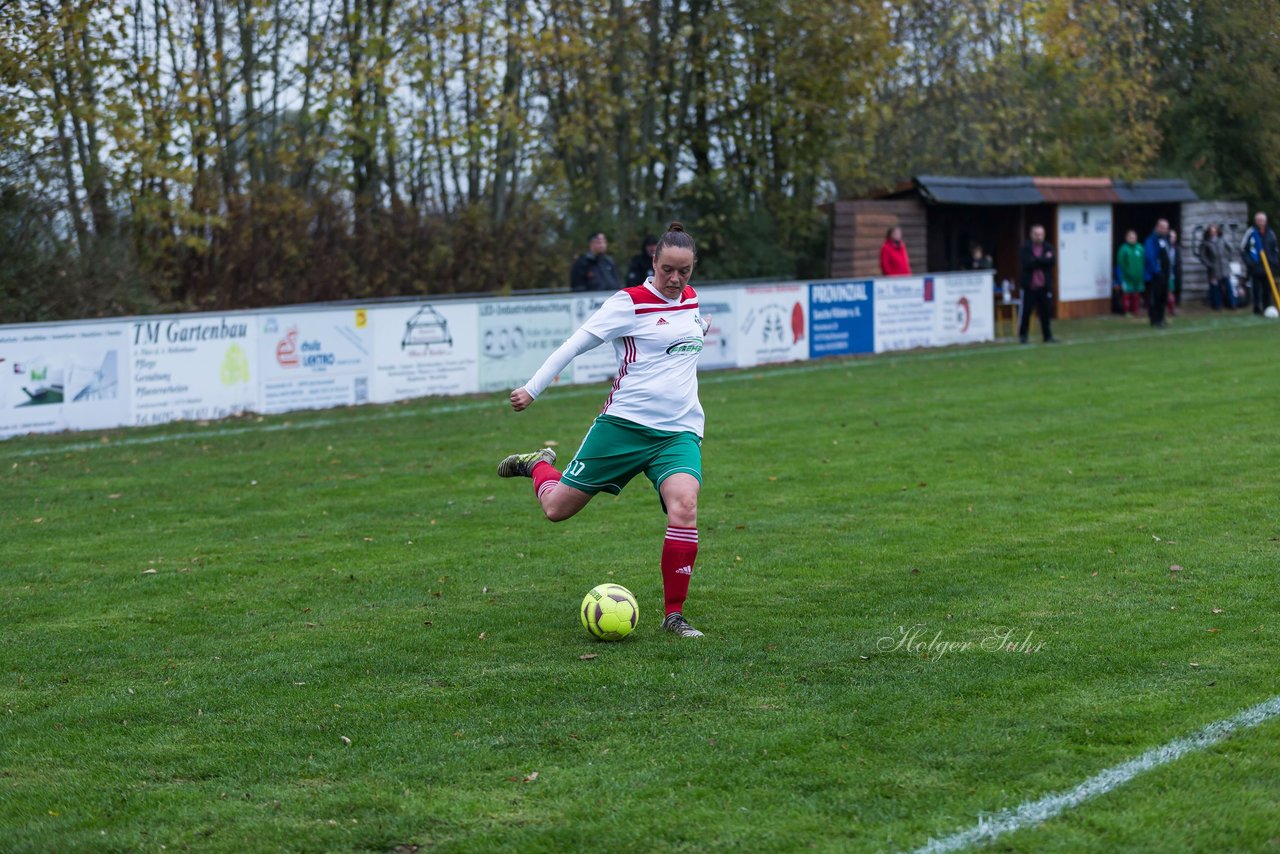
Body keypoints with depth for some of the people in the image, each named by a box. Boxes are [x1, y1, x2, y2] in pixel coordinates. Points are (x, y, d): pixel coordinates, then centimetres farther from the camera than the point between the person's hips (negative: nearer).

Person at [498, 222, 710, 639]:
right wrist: (532, 388, -11)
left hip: (679, 430, 4)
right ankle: (538, 464, 40)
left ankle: (674, 615, -13)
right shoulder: (629, 302, -7)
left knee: (684, 506, -24)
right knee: (556, 507, 2)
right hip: (624, 422, -3)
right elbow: (576, 343, -8)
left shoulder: (690, 299, 10)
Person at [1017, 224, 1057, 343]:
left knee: (1045, 311, 4)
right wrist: (1043, 260, -12)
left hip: (1044, 286, 2)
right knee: (1025, 311, 2)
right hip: (1029, 286, -2)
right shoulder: (1025, 248, -1)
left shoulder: (1048, 248, 6)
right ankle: (1022, 335, 15)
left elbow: (1052, 262, -9)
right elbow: (1025, 263, -16)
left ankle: (1047, 335, 13)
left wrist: (1036, 260, -13)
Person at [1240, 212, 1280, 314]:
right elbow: (1243, 249, 0)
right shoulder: (1251, 233, -4)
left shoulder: (1270, 233, 8)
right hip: (1256, 266, -4)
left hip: (1268, 267, 4)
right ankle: (1257, 309, 0)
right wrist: (1249, 262, -8)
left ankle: (1267, 308, 11)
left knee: (1267, 289, 5)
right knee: (1257, 289, -4)